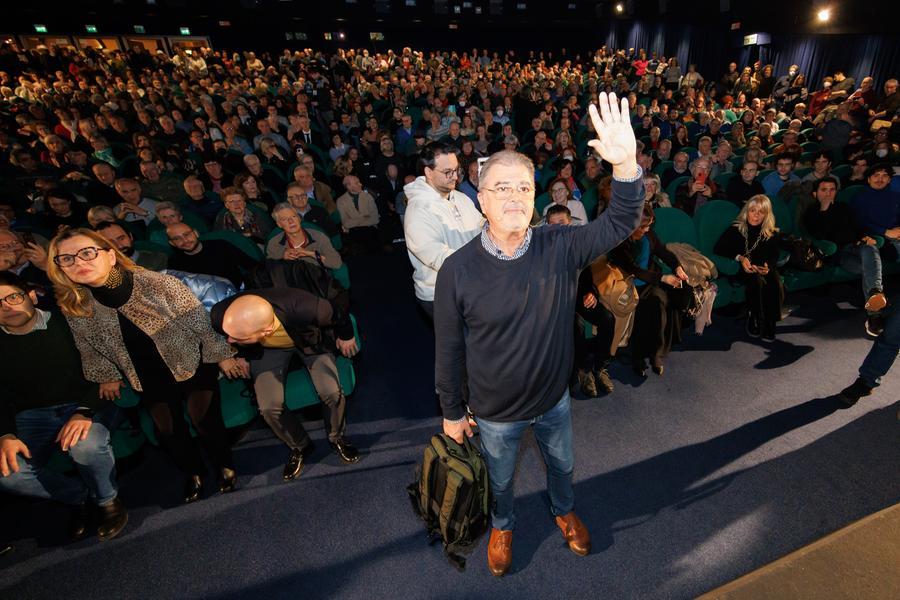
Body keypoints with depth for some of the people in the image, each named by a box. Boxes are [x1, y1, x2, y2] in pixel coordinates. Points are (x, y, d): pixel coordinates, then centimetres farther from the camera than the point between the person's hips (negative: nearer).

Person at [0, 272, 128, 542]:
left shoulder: (66, 324, -6)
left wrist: (85, 412, -23)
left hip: (88, 404, -4)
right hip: (33, 415, 4)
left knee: (86, 446, -35)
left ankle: (107, 500, -3)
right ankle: (78, 495, 5)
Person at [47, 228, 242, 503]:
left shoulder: (159, 283, -26)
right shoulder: (73, 306, -13)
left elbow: (200, 320, -15)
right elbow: (89, 346, 7)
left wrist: (221, 355, -8)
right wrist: (107, 375, 14)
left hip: (192, 362, -4)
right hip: (147, 375, 4)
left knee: (203, 419, -5)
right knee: (166, 428, 7)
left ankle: (225, 465, 23)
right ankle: (193, 472, 35)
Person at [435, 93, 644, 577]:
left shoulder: (560, 247, -18)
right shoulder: (457, 270, -24)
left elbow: (620, 223, -24)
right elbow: (449, 350, -15)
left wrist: (626, 164, -43)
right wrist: (452, 412, -5)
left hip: (554, 399, 3)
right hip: (495, 411, -2)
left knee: (561, 464, 31)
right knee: (500, 478, 27)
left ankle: (564, 510, 66)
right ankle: (502, 525, 61)